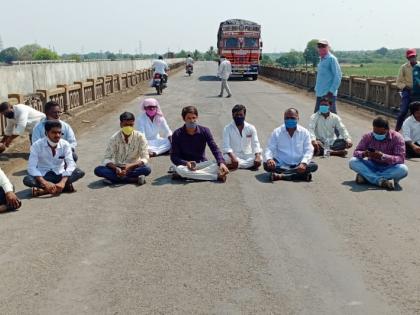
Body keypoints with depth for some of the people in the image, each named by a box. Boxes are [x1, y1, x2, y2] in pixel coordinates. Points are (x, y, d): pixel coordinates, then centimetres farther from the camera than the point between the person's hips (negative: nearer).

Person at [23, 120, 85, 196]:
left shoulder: (65, 144, -10)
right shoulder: (37, 145, -14)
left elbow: (70, 164, -20)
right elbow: (32, 167, -22)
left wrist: (62, 182, -36)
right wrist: (45, 183, -37)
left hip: (59, 175, 1)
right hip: (43, 176, -1)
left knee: (79, 172, -25)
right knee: (27, 180, -32)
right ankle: (66, 186, -30)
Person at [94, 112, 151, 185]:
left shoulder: (140, 137, -10)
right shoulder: (114, 138, -7)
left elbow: (144, 158, -12)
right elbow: (107, 158, -8)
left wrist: (130, 166, -29)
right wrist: (116, 168, -28)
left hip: (133, 168, -2)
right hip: (117, 168, 2)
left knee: (147, 169, -33)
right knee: (98, 170, -26)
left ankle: (113, 178, -28)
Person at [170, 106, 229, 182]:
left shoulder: (204, 131, -4)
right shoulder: (177, 134, -8)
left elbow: (215, 149, -13)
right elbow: (174, 156, -9)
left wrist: (221, 163, -31)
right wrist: (186, 163, -29)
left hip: (202, 163, 2)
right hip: (185, 164, -2)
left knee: (218, 165, -26)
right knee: (179, 169, -37)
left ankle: (184, 175, -30)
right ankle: (217, 176, -32)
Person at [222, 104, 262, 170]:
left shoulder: (251, 128, 2)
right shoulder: (227, 129, -4)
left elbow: (256, 144, -5)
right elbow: (226, 146, -14)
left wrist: (258, 156, -25)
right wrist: (233, 158, -33)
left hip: (247, 156, 3)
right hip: (233, 155, -2)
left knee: (259, 160, -28)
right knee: (226, 158, -36)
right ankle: (249, 165, -25)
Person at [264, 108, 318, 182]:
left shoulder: (304, 132, 2)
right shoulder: (276, 132, 1)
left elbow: (308, 150, -4)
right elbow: (269, 149, -4)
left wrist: (303, 163, -25)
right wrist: (269, 159, -29)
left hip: (298, 165, 1)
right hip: (281, 165, -1)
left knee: (314, 166, -27)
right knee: (267, 165, -30)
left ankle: (281, 176, -30)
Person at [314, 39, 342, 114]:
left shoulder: (331, 59, -11)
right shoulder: (321, 59, 15)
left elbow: (338, 76, -16)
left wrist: (331, 91, -19)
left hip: (328, 94, -9)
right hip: (320, 94, 9)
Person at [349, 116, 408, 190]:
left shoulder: (397, 137, -14)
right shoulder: (368, 136, -6)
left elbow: (400, 159, -21)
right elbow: (356, 152, -8)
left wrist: (383, 156, -38)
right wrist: (364, 154, -33)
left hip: (388, 168, -1)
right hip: (372, 166, 2)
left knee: (403, 169, -34)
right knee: (352, 161, -23)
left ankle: (366, 176, -29)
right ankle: (380, 180, -37)